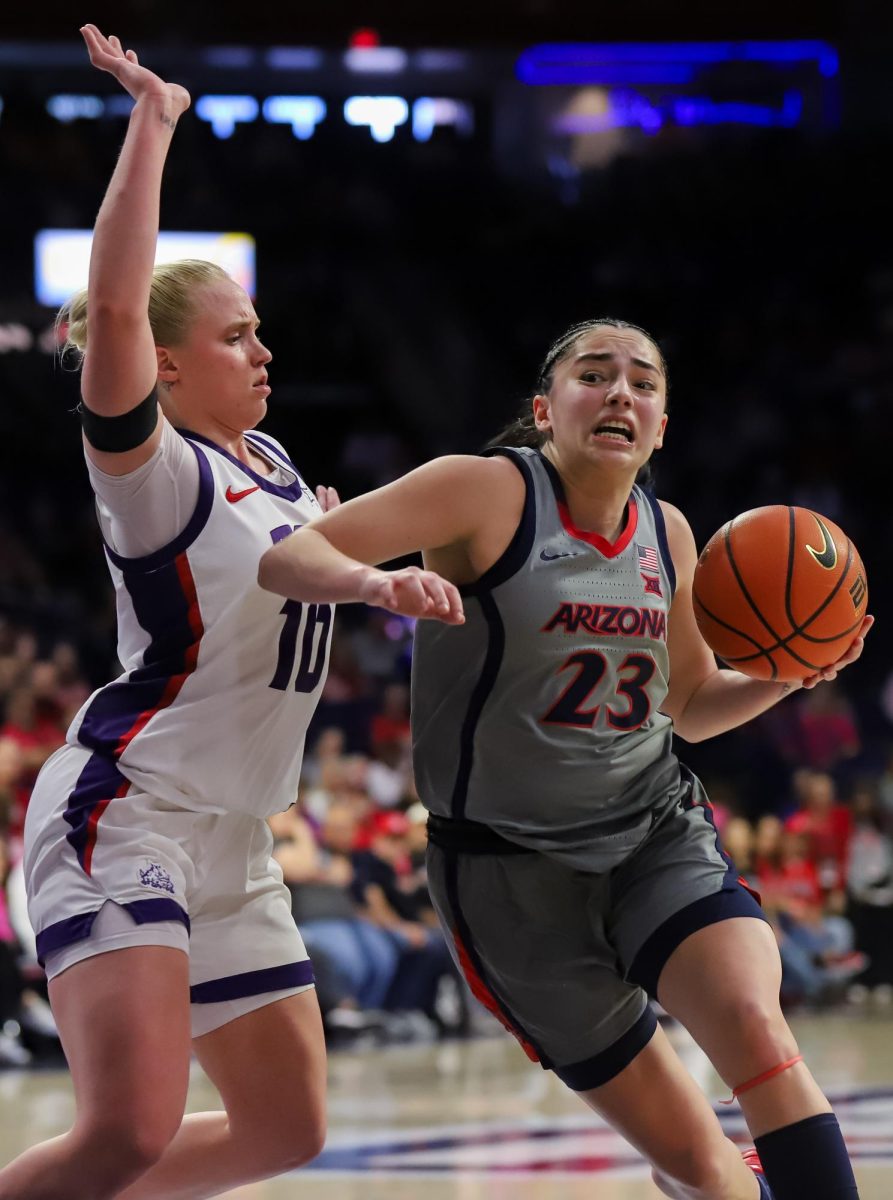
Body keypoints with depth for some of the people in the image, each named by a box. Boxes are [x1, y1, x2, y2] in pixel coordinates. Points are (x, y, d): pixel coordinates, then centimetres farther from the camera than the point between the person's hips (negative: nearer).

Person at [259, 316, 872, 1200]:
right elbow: (281, 557, -19)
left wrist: (785, 676, -2)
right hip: (513, 863, -3)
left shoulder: (667, 533, 5)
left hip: (659, 832, 4)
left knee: (755, 1029, -27)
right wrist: (377, 581, -40)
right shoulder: (487, 491, -12)